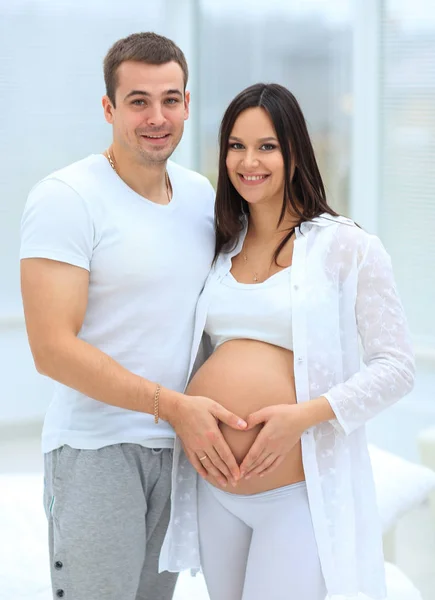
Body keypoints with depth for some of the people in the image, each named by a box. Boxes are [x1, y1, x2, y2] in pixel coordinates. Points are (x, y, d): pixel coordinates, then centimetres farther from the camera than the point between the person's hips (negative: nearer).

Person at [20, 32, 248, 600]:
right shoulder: (66, 197, -13)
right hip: (95, 449, -6)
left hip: (179, 446, 6)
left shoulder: (200, 192, 8)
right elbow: (53, 349, -18)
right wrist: (173, 405, -19)